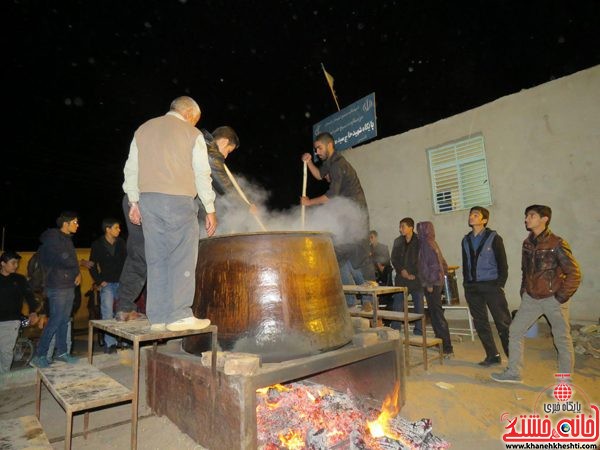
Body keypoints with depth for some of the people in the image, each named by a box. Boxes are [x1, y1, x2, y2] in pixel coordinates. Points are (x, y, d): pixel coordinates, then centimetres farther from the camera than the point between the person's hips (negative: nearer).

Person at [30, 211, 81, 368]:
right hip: (57, 287, -8)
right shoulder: (53, 238, -12)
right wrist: (80, 266, -2)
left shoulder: (67, 239, 15)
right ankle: (39, 356, 6)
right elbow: (65, 260, -20)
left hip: (69, 286, 8)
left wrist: (78, 273, -2)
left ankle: (61, 352, 21)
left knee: (64, 320, 12)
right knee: (55, 321, -5)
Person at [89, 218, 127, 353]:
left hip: (121, 282, 3)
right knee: (108, 314, -6)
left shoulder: (121, 243, 6)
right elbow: (92, 265, 3)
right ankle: (110, 343, 1)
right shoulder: (98, 245, -1)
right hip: (107, 283, -2)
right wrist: (99, 281, -5)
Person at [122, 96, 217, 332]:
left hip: (148, 199, 5)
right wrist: (210, 210, 2)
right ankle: (179, 315, -2)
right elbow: (202, 174, -1)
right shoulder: (192, 134, 3)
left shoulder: (143, 129, 17)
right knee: (182, 258, -1)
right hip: (179, 200, -5)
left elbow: (131, 169, 16)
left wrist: (134, 201, 19)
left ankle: (158, 317, 11)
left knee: (156, 258, 7)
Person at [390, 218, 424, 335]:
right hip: (401, 279, 3)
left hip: (417, 278, -3)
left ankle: (419, 333, 15)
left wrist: (414, 274, -11)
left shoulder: (419, 241, -3)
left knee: (419, 307, 4)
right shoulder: (397, 241, 9)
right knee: (397, 307, 1)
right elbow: (394, 259, 8)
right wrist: (402, 270, -7)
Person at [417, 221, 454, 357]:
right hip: (437, 282, 10)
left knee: (437, 315, -6)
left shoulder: (427, 244, -14)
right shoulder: (432, 243, 14)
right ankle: (441, 343, 25)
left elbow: (433, 265, -21)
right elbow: (443, 264, 19)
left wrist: (430, 283, -19)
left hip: (432, 284, -10)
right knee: (435, 313, 15)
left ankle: (447, 349, -1)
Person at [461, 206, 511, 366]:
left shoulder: (493, 238, -2)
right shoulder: (466, 240, 12)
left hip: (491, 286, -5)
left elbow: (502, 263, -4)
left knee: (503, 323, -2)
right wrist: (466, 283, 9)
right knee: (480, 323, 8)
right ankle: (492, 355, 20)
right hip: (472, 287, 5)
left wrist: (500, 284, -10)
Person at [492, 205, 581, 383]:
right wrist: (523, 291, 11)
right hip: (531, 298, 6)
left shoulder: (557, 243, -13)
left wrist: (561, 297, -12)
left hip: (553, 299, -6)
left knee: (562, 339, 7)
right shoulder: (527, 243, 5)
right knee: (515, 330, 5)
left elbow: (574, 273, -11)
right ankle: (513, 373, 16)